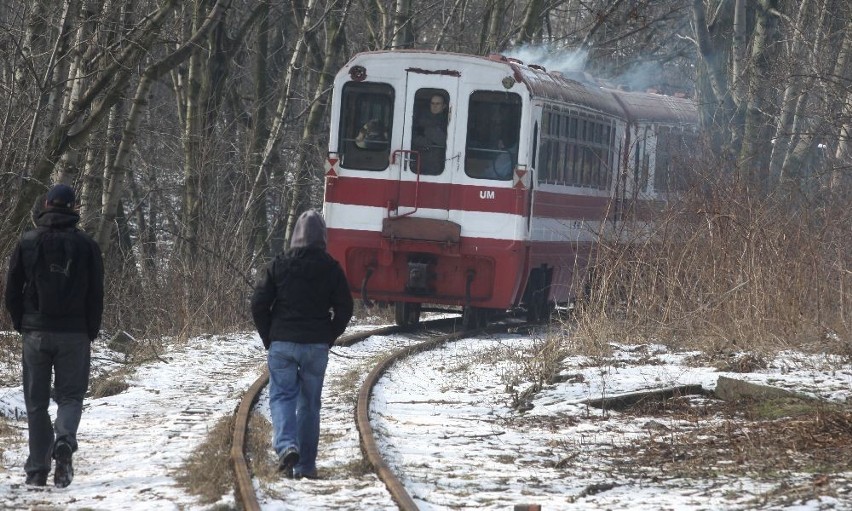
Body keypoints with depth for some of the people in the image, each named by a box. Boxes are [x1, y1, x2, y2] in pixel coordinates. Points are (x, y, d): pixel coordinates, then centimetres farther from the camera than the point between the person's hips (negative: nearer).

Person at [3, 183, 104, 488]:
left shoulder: (27, 243, 0)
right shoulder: (86, 245, -1)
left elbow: (12, 292, 2)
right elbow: (96, 294, 1)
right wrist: (90, 334, 11)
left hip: (36, 333, 0)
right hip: (75, 334, 0)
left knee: (36, 402, 7)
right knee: (70, 395, 8)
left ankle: (37, 470, 4)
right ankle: (65, 441, -21)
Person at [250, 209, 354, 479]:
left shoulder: (279, 265, -2)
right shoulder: (331, 268, -1)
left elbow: (258, 304, -3)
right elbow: (344, 308, 0)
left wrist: (269, 339, 8)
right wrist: (328, 338, 11)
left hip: (282, 344, -1)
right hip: (316, 346, 1)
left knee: (282, 396, 4)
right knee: (309, 402, 9)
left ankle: (286, 445, -22)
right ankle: (306, 465, 10)